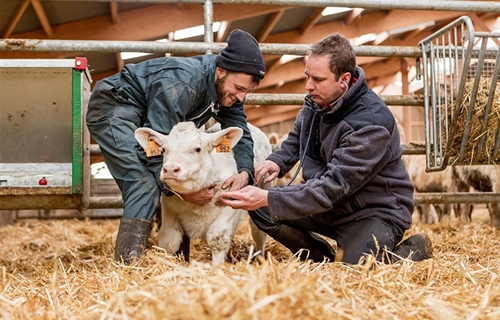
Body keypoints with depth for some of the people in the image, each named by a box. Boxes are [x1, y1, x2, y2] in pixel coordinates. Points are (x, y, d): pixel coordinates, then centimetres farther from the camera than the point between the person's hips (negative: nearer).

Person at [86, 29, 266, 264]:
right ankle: (126, 267, -26)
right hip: (112, 108, -9)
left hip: (144, 116, 9)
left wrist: (245, 172, -25)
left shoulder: (227, 87, -8)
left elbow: (239, 132, -7)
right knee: (145, 186, -25)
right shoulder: (183, 84, -35)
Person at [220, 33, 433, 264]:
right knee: (260, 208, -5)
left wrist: (268, 199, -38)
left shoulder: (372, 122, -28)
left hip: (375, 211, -7)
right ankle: (324, 257, 12)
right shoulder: (317, 100, -4)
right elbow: (296, 137, 17)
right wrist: (277, 161, -6)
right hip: (330, 202, 7)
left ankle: (415, 248, 2)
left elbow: (334, 186, -32)